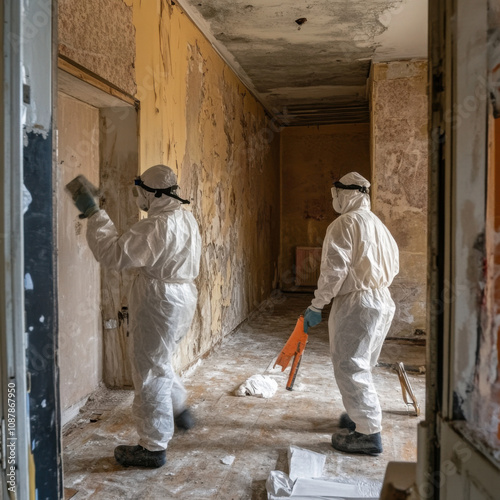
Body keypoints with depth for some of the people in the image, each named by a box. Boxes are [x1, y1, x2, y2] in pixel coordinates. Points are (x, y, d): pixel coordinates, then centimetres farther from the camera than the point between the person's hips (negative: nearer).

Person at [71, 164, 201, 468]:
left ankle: (153, 448, 16)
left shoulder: (157, 226, -24)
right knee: (160, 361, 28)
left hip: (160, 303, -10)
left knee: (151, 373, 3)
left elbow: (114, 254, -27)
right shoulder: (187, 218, 8)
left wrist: (94, 214, -19)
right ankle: (179, 409, 43)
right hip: (183, 295, 10)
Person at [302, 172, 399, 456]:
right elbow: (394, 265, 18)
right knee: (361, 365, 20)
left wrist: (317, 306, -14)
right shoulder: (378, 224, 15)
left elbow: (335, 270, -19)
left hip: (356, 303, -9)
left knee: (349, 367, -3)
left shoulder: (345, 224, -12)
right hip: (383, 302, 9)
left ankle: (369, 433, 1)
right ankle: (361, 414, 32)